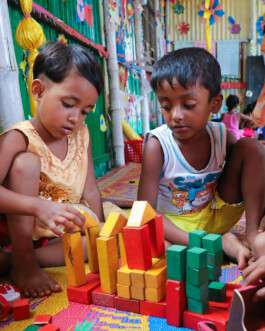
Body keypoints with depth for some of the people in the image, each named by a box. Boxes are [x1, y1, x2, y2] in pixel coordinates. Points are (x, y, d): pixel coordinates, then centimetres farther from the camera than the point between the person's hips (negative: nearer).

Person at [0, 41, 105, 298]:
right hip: (22, 231, -5)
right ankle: (23, 264, -17)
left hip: (68, 229, 6)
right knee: (26, 162, -26)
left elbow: (91, 192, -2)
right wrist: (38, 206, -49)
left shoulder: (81, 135, -1)